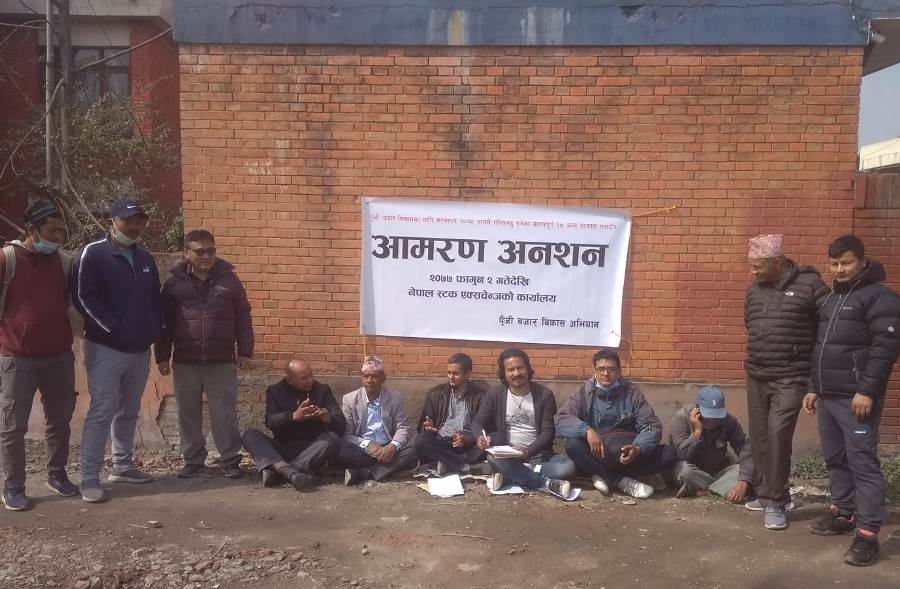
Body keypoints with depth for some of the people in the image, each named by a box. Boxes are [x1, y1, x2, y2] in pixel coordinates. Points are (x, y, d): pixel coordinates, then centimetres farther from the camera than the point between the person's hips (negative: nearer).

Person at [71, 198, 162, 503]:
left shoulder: (145, 258, 13)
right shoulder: (92, 254, -7)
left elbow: (155, 298, 19)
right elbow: (84, 297, -15)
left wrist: (156, 328, 5)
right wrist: (113, 327, -17)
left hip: (140, 349, 7)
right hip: (106, 348, -7)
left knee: (129, 411, 15)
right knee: (101, 412, -7)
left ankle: (122, 466, 27)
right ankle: (90, 478, 0)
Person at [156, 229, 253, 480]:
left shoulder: (229, 279, 3)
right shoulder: (175, 282, 4)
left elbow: (243, 317, 5)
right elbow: (164, 322, 8)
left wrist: (244, 351, 1)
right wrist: (163, 356, 5)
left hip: (222, 363, -1)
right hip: (185, 363, 1)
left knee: (225, 414, 2)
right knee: (188, 414, 10)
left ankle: (230, 460, 13)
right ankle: (193, 460, 23)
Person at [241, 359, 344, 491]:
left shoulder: (322, 390, 5)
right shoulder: (275, 391, 5)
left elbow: (341, 424, -3)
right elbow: (270, 422, -12)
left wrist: (329, 419, -27)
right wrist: (293, 416, -32)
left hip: (312, 449, 0)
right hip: (283, 448, 1)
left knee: (333, 438, -30)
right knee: (249, 435, -20)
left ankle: (277, 470, -41)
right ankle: (287, 470, -47)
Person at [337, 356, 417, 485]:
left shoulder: (396, 398, 4)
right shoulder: (349, 399, 1)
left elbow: (403, 428, 2)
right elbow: (345, 434, -4)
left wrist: (393, 446, -19)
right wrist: (367, 444, -21)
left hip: (387, 449, 2)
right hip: (362, 450, -2)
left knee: (413, 451, -27)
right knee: (341, 452, -31)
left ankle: (363, 473, -24)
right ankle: (386, 466, -21)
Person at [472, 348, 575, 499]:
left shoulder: (544, 394, -3)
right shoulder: (495, 394, 0)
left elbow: (548, 431, -6)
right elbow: (478, 423, 3)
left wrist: (529, 451, -23)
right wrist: (481, 436, -22)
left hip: (538, 455, 1)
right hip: (507, 455, 0)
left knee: (568, 467, -26)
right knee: (493, 458, -34)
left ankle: (509, 476, -20)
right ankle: (546, 484, -26)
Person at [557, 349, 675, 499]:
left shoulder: (631, 392, -1)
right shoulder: (585, 392, -2)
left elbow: (652, 426, -8)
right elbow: (562, 419, -14)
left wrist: (638, 448, -28)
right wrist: (587, 430, -32)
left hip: (626, 450, 1)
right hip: (596, 453, -1)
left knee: (669, 454, -20)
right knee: (573, 444, -30)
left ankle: (605, 476, -21)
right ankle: (623, 481, -23)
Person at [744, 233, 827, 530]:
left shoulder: (809, 284, -9)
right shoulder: (754, 290, 9)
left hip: (790, 378, -6)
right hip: (756, 377, 6)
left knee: (777, 434, -13)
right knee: (760, 438, 10)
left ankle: (774, 502, -1)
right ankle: (772, 494, 25)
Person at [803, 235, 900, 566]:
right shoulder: (831, 298, 18)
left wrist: (867, 391, -21)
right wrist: (814, 388, 20)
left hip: (855, 398, -8)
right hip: (827, 396, 8)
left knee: (862, 463, -6)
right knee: (835, 459, 15)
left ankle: (867, 534, -3)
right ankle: (843, 515, 27)